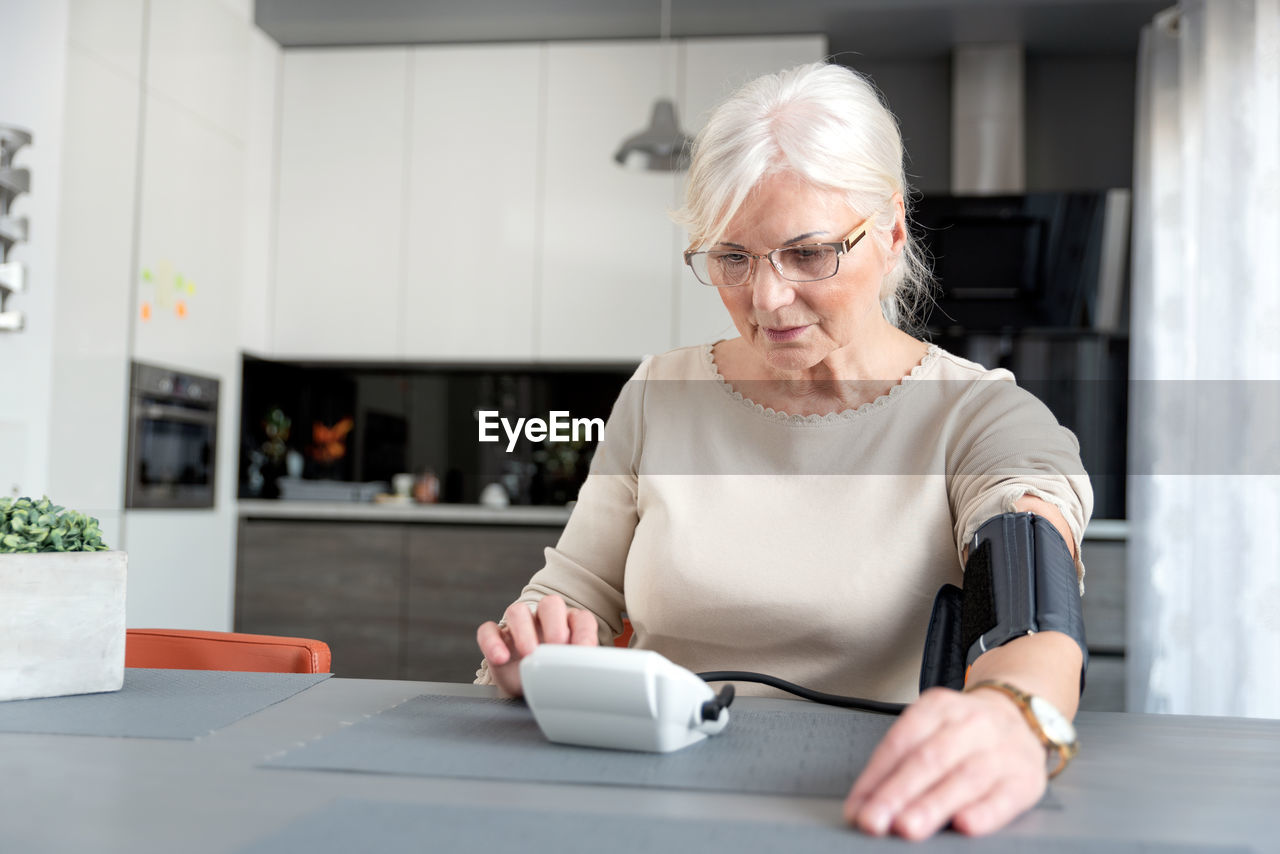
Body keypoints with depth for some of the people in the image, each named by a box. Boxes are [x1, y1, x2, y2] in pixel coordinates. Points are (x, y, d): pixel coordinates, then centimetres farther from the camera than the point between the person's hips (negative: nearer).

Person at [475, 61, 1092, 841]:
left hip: (866, 813, -2)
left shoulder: (982, 419, -2)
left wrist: (1012, 715, -44)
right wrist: (536, 654, -13)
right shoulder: (660, 396, 10)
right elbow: (574, 592, 12)